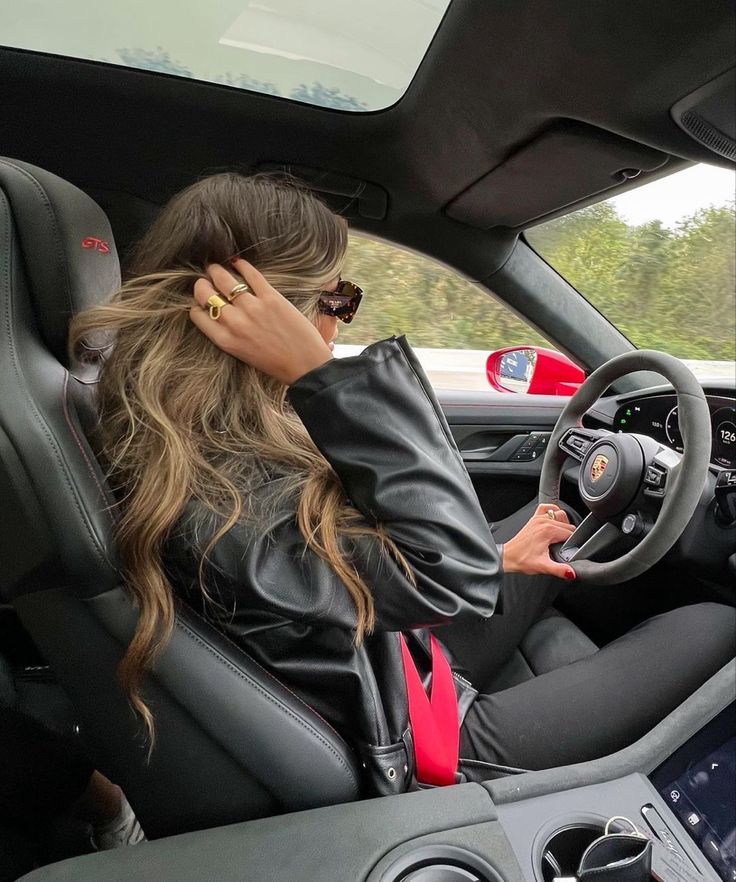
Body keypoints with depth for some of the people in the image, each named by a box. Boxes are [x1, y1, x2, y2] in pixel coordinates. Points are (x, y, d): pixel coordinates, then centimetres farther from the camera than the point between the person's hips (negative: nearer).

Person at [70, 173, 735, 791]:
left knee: (570, 540, 21)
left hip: (406, 672, 8)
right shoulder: (222, 517, -36)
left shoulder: (206, 446, -6)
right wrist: (318, 375, -36)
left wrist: (498, 559, 8)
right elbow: (454, 575, -33)